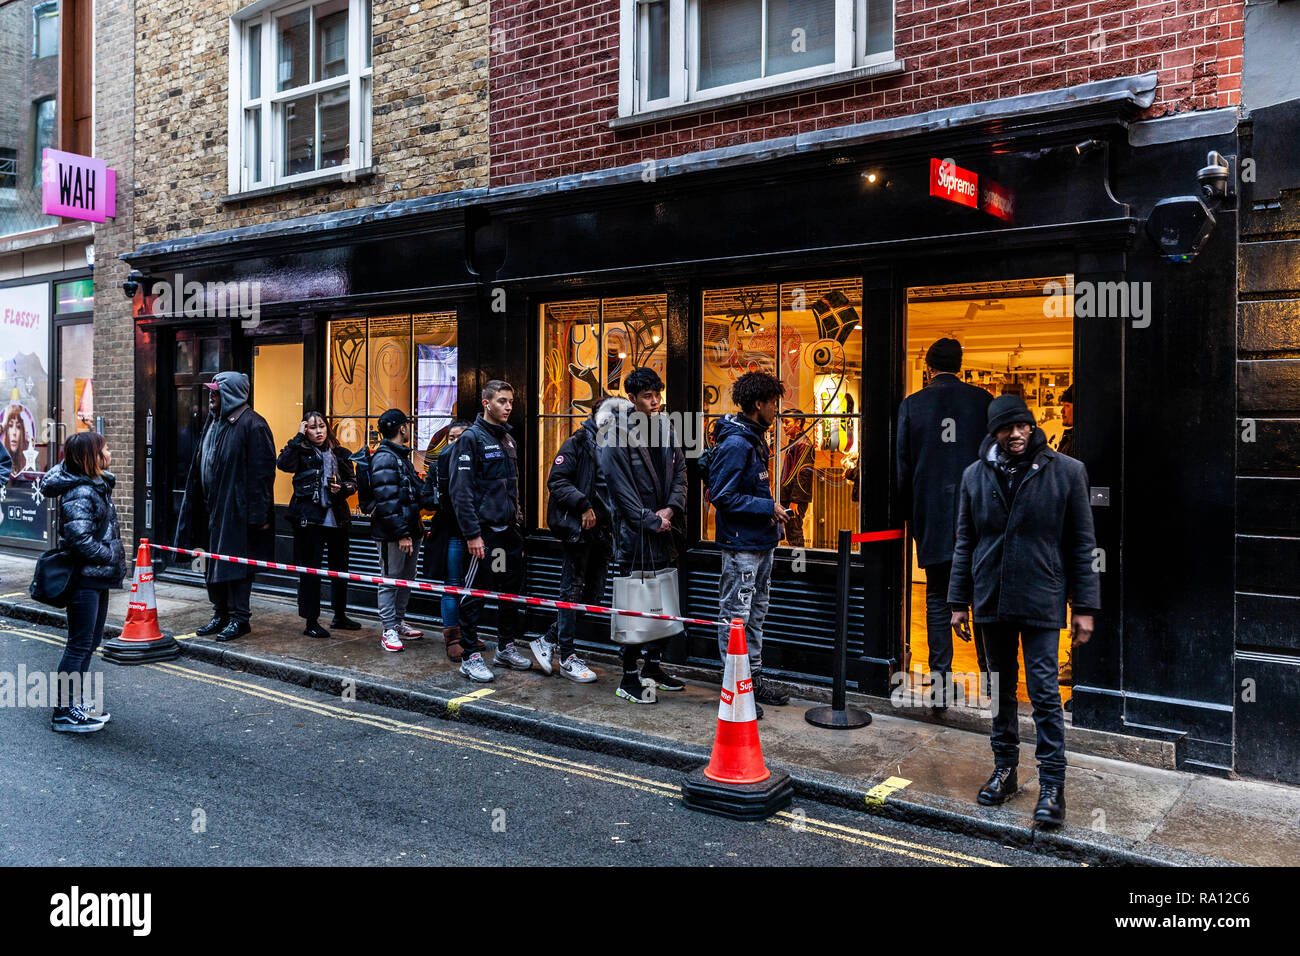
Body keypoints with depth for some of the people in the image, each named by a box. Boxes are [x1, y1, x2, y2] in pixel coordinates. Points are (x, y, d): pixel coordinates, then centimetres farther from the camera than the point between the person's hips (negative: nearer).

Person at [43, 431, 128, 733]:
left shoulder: (98, 486, 11)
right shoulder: (80, 493, -19)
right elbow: (79, 538, -27)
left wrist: (114, 557, 9)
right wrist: (111, 556, -16)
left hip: (98, 578, 10)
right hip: (84, 579, -10)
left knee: (90, 642, 17)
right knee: (79, 645, -2)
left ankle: (76, 704, 28)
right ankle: (64, 713, 7)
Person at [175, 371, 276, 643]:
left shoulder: (252, 424, -13)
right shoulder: (214, 422, 15)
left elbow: (263, 470, -18)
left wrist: (258, 514, -21)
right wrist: (198, 504, 17)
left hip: (236, 508, -9)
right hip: (212, 507, 9)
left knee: (235, 561, -3)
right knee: (213, 563, 12)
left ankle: (239, 617, 7)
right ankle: (221, 614, 23)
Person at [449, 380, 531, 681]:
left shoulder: (507, 439, 16)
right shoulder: (472, 437, -9)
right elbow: (461, 491, -15)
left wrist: (517, 517, 15)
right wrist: (472, 533, -19)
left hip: (509, 530, 8)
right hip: (485, 530, -8)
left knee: (512, 591, 13)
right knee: (476, 593, -1)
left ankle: (506, 648, 26)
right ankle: (470, 656, 7)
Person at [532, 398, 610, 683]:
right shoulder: (578, 442, -5)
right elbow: (557, 480, -12)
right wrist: (583, 505, -20)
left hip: (602, 529, 7)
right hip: (578, 527, -7)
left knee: (593, 593, 9)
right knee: (573, 590, -2)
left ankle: (548, 641, 20)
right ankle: (567, 657, 7)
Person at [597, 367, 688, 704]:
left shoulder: (665, 429, 10)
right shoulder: (617, 437, -10)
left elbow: (679, 472, 12)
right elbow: (621, 489, -14)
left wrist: (671, 509, -5)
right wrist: (651, 522, -13)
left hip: (663, 530, 7)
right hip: (634, 534, -7)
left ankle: (653, 666, 28)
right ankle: (629, 679, 7)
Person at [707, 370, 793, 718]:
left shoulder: (754, 439, 13)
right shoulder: (735, 444, -18)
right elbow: (722, 496, -21)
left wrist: (774, 512, 11)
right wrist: (768, 508, -18)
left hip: (761, 542, 11)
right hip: (741, 545, -10)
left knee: (756, 615, 17)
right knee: (735, 617, -1)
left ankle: (754, 679, 28)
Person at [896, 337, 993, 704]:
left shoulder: (911, 405, 0)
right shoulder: (983, 401, 1)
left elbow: (902, 466, 2)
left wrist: (911, 514, 12)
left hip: (933, 514, 0)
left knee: (938, 599, 6)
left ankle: (941, 683, 6)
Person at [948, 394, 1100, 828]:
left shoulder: (1067, 471, -4)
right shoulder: (975, 475, 3)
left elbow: (1082, 544, -1)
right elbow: (965, 544, 9)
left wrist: (1085, 606, -3)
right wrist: (958, 602, 7)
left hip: (1042, 604, -3)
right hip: (992, 601, 3)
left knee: (1045, 695, -2)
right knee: (1001, 691, 14)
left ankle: (1052, 785, 8)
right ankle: (1005, 769, 28)